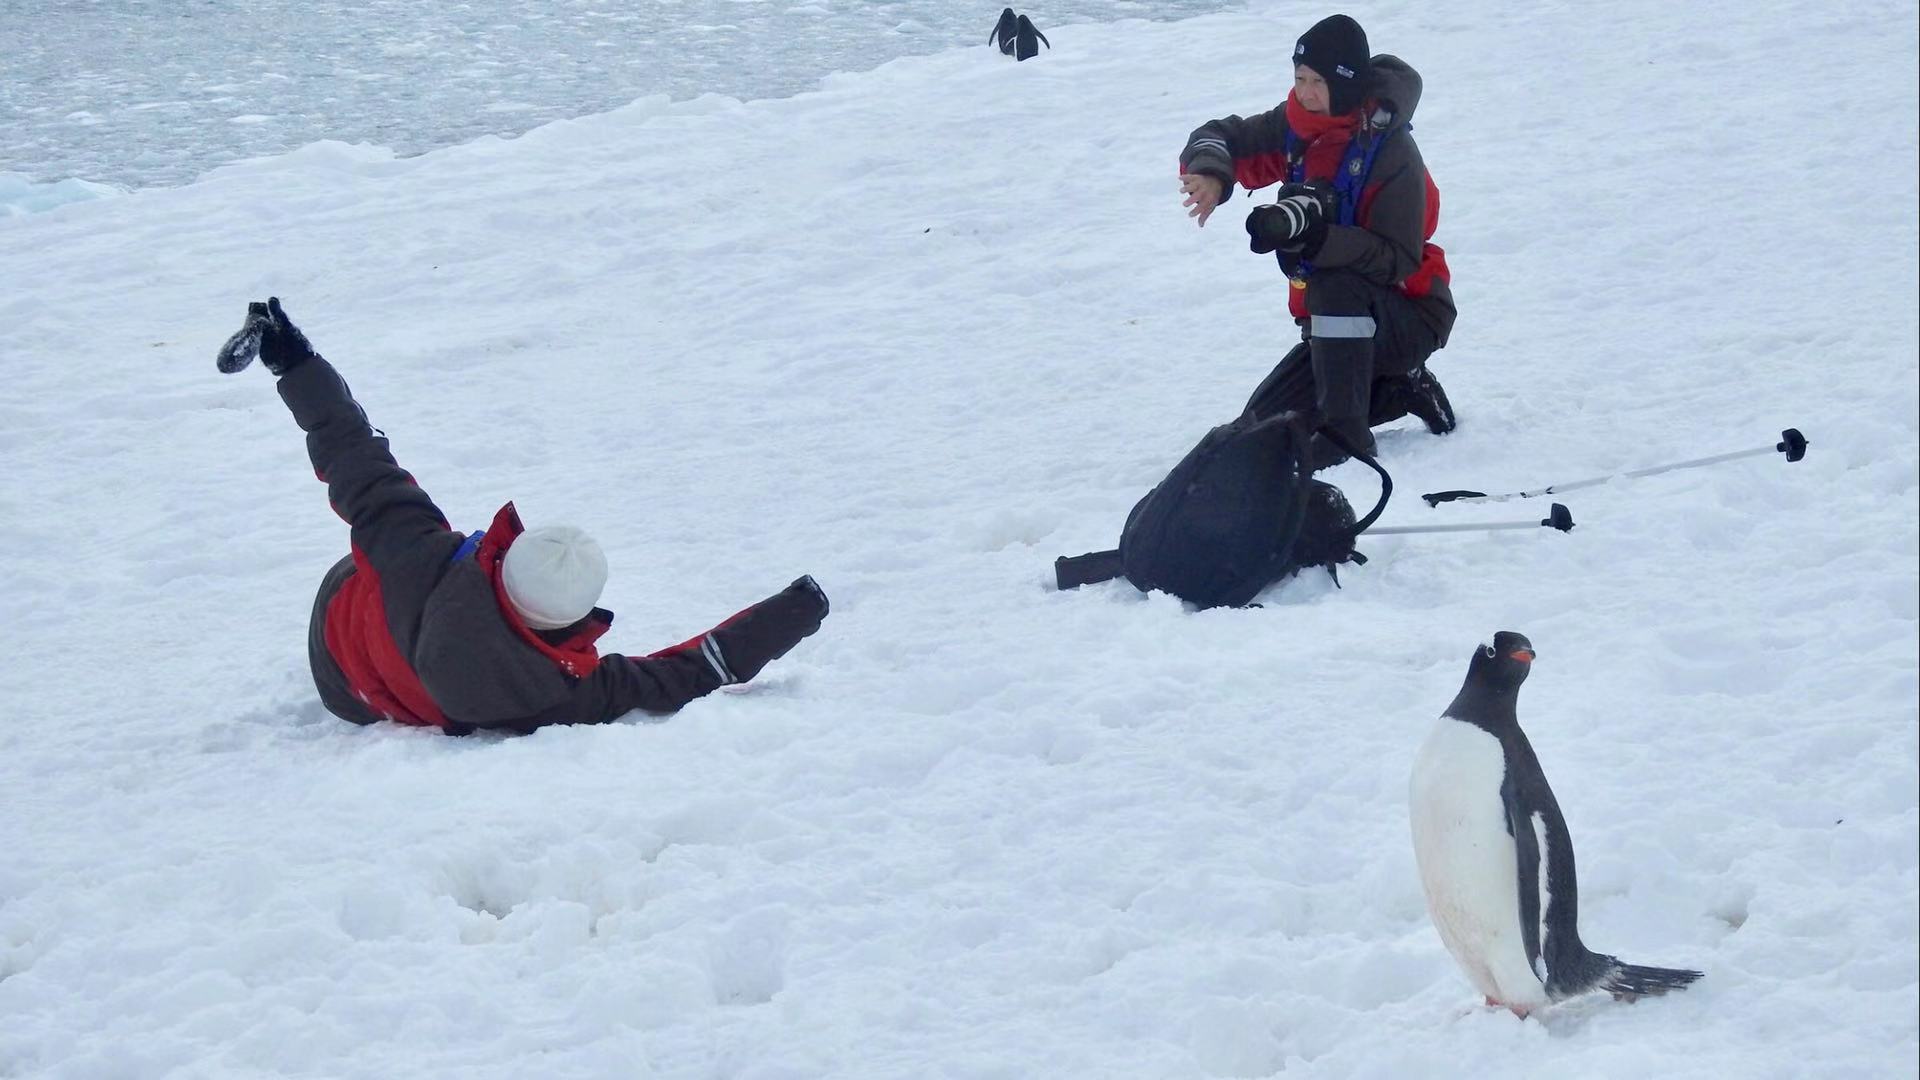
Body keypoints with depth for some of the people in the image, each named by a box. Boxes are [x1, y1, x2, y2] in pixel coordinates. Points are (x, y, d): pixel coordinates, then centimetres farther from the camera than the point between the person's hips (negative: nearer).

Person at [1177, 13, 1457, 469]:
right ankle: (1397, 389, 15)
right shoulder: (1296, 126, -5)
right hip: (1340, 323, 7)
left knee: (1334, 284, -37)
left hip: (1410, 319, -7)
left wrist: (1315, 235, -43)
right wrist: (1210, 172, -28)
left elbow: (1400, 262, -29)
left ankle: (1346, 431, -30)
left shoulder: (1390, 151, -24)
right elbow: (1220, 136, -2)